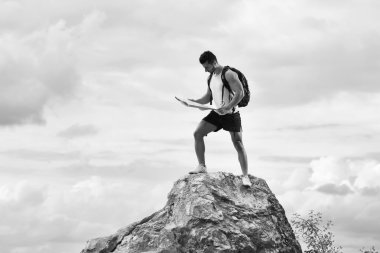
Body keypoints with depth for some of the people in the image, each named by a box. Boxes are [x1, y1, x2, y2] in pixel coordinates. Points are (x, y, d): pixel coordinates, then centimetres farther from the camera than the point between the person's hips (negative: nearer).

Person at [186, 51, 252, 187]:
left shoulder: (228, 74, -16)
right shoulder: (211, 77, 9)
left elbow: (241, 92, -22)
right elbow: (208, 98, 16)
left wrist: (228, 107, -32)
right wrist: (195, 101, -3)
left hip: (231, 114, -7)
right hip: (216, 113, 7)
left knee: (238, 144, -9)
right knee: (197, 133, -6)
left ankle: (245, 176, -3)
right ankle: (202, 166, -1)